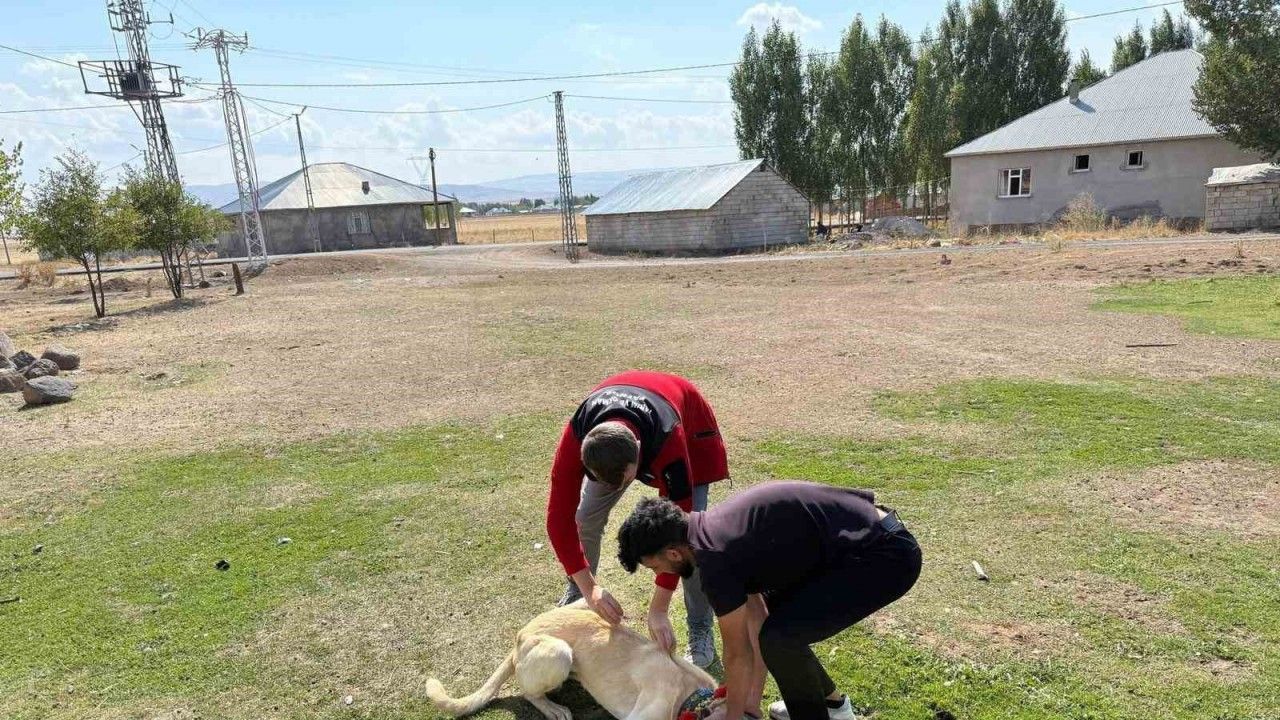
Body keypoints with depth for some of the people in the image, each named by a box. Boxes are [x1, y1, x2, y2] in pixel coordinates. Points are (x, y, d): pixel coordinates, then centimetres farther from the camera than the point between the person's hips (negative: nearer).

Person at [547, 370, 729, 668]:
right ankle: (576, 600, 22)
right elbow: (559, 517, -31)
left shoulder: (669, 442, -46)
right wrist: (590, 588, -35)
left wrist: (658, 609, -36)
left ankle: (701, 630, 3)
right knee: (585, 516, -3)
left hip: (689, 429, -2)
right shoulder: (577, 440, -38)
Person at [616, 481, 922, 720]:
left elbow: (737, 654, -5)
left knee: (780, 637, -16)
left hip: (886, 554, -10)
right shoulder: (717, 528, 9)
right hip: (869, 538, 10)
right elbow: (756, 619, 16)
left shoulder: (715, 558, -18)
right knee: (775, 617, 18)